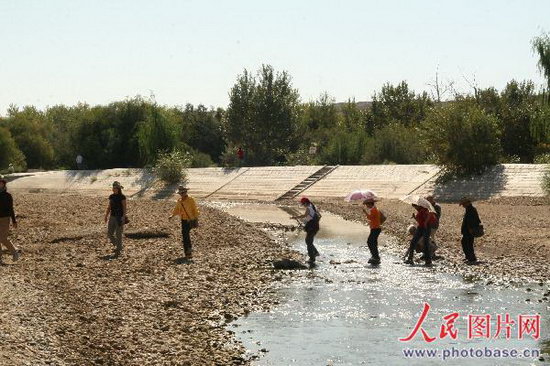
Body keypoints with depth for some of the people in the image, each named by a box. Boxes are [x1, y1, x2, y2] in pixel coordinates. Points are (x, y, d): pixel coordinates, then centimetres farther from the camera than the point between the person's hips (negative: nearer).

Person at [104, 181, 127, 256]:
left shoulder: (122, 197, -10)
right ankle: (117, 245, 25)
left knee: (118, 234, -3)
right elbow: (109, 207, 14)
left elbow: (125, 208, -12)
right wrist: (106, 216, 8)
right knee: (109, 234, 4)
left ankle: (118, 250, 6)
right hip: (112, 217, 6)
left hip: (119, 217, -6)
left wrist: (124, 217, -20)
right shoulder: (111, 196, 8)